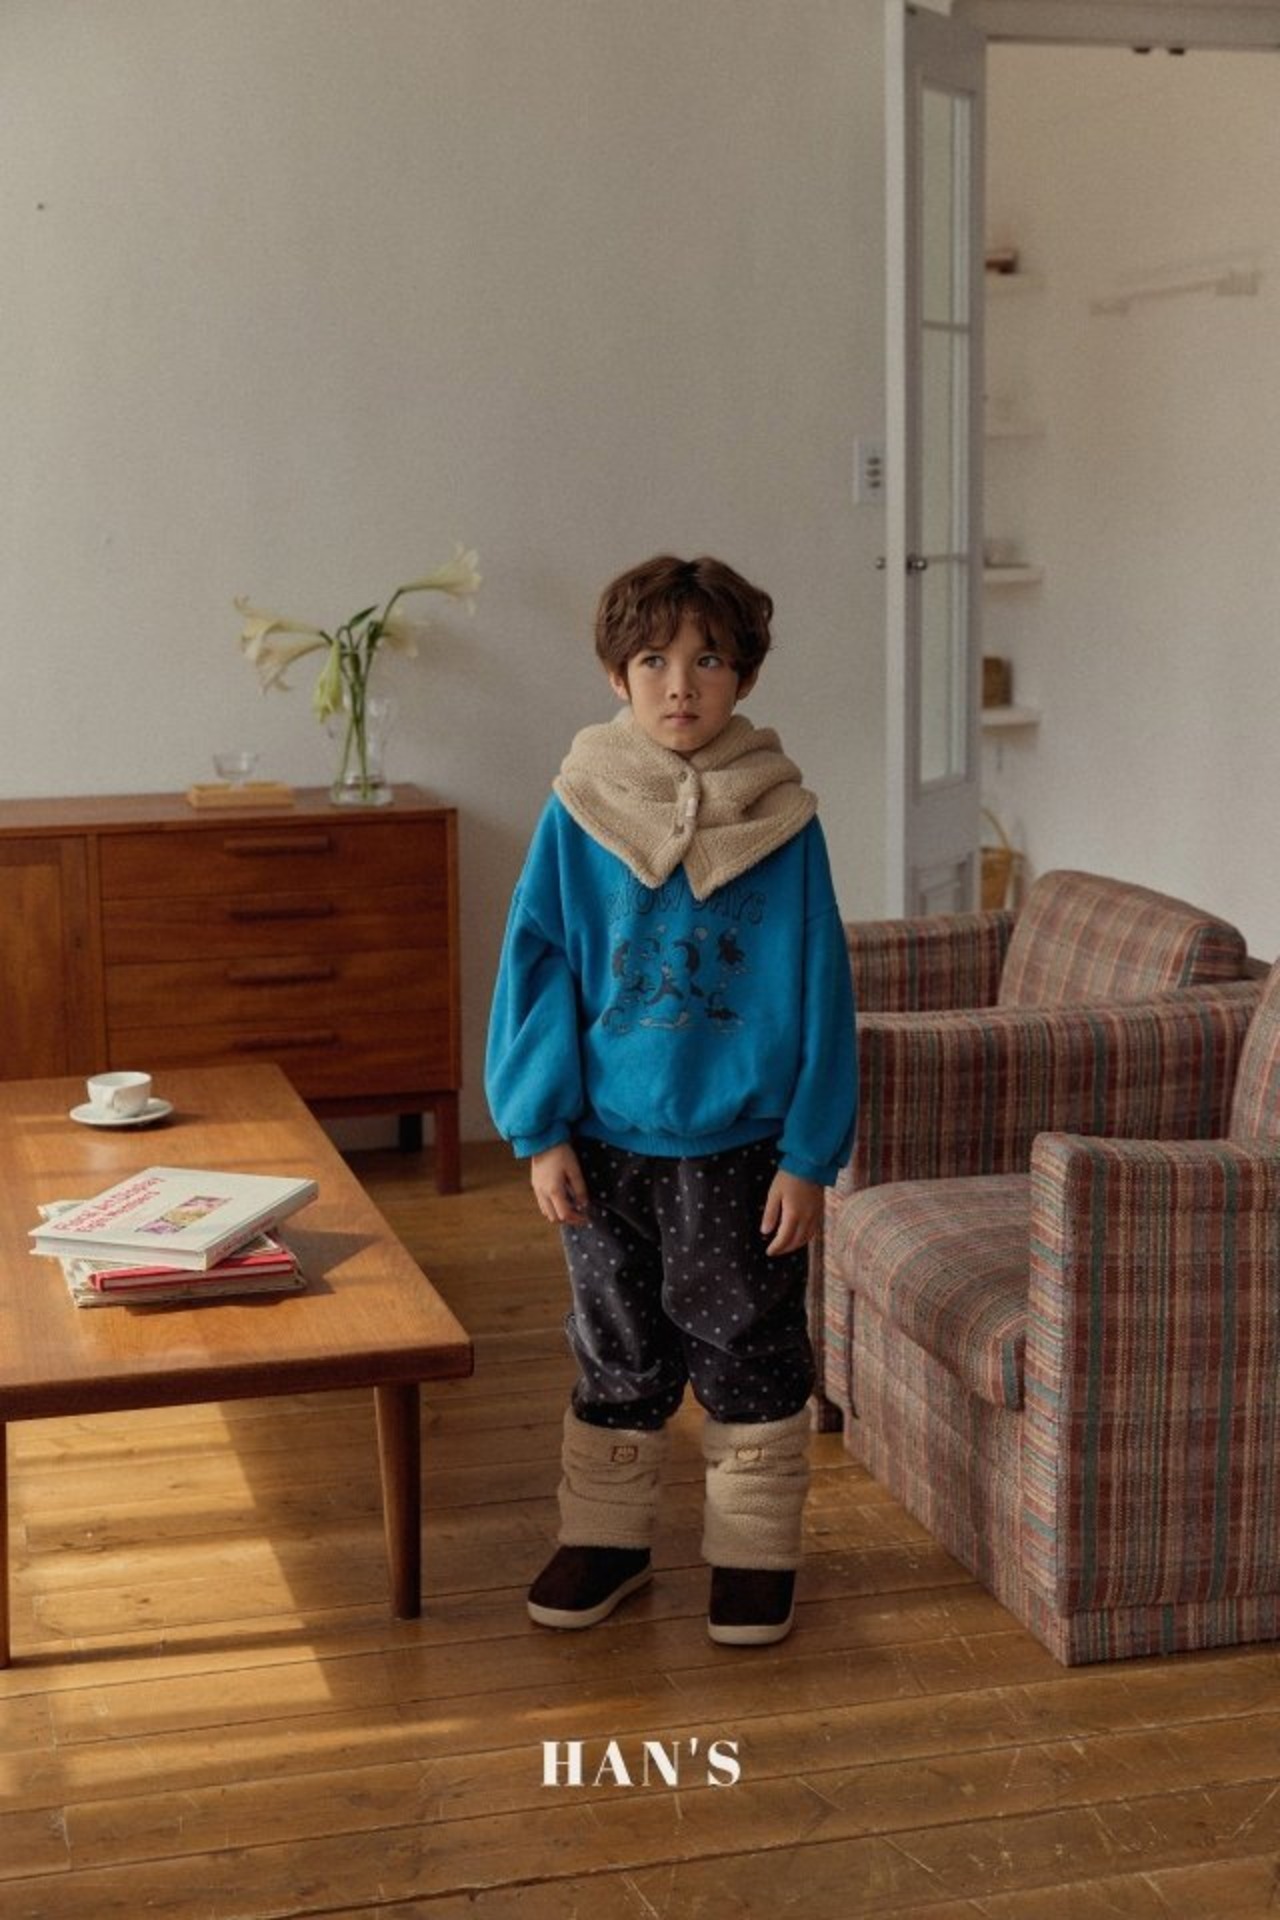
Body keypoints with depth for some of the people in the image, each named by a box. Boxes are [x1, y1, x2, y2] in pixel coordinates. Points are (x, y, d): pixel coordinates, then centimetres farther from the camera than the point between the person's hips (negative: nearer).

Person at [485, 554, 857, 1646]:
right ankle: (606, 1538, 33)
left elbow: (821, 993, -6)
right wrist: (541, 1129, -7)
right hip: (606, 1143, 2)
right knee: (616, 1354, 17)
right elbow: (536, 971, -2)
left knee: (749, 1357, 11)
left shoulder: (781, 817, -8)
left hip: (742, 1146, -1)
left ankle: (756, 1552, 27)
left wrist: (812, 1154, -9)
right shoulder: (579, 810, -5)